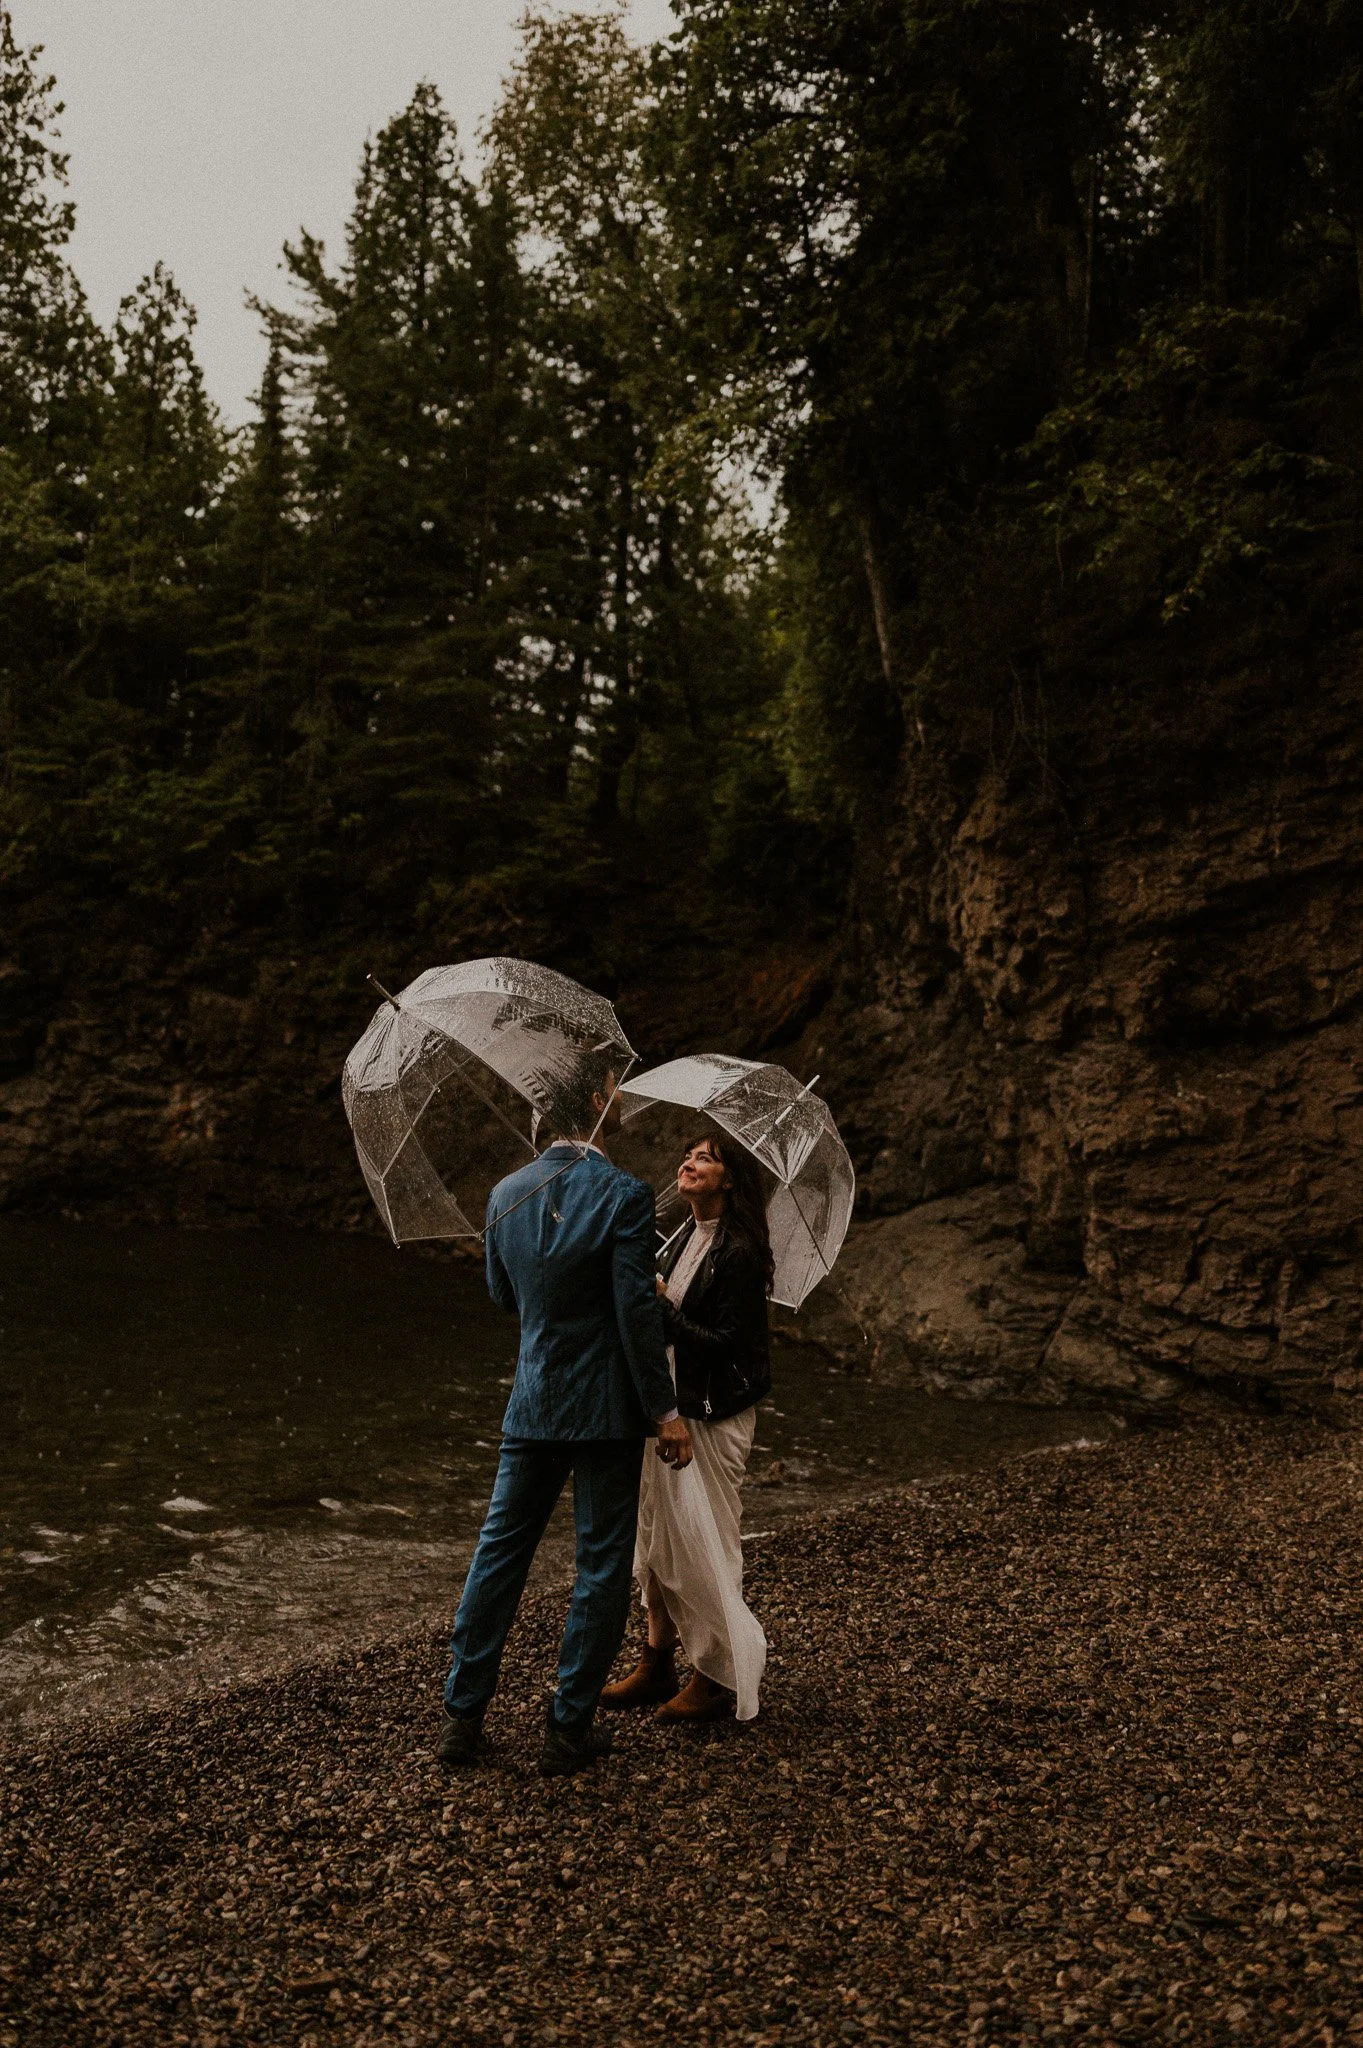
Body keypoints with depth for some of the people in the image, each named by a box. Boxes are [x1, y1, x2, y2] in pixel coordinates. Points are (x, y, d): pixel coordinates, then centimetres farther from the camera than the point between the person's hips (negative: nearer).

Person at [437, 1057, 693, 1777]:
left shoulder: (506, 1194, 0)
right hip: (606, 1407, -5)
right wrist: (665, 1410, -10)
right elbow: (637, 1313, -18)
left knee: (500, 1549, 15)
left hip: (532, 1403, 5)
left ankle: (462, 1716, 22)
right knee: (602, 1566, 8)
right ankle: (569, 1730, 16)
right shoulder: (623, 1196, -17)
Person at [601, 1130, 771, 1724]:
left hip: (712, 1417, -9)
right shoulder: (682, 1240, 10)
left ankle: (719, 1678, 15)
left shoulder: (739, 1252, -17)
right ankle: (657, 1667, 26)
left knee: (702, 1541, 0)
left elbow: (725, 1342, -20)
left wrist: (660, 1305, -19)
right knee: (654, 1533, 14)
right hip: (666, 1405, 9)